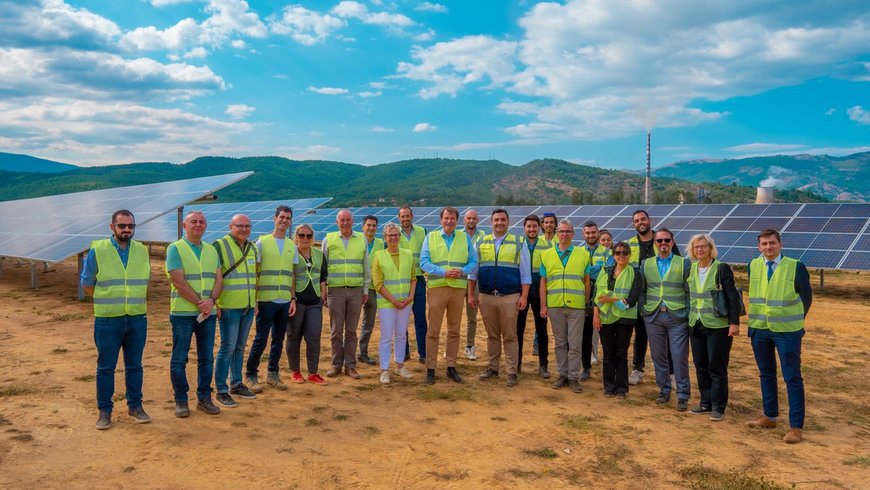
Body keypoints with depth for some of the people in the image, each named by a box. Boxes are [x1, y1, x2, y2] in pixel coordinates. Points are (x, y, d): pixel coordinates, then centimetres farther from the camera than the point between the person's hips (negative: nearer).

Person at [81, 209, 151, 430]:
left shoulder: (142, 251, 4)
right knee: (105, 367, 4)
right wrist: (109, 300, 8)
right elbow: (86, 283, 4)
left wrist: (135, 302, 12)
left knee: (134, 366, 10)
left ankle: (135, 406, 21)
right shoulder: (97, 250, -5)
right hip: (107, 320, -3)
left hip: (137, 319, 3)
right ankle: (105, 410, 14)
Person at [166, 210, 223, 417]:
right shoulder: (175, 249, -4)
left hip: (208, 313, 5)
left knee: (206, 358, 9)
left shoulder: (211, 250, 13)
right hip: (183, 312, -5)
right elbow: (178, 281, -13)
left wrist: (211, 301, -12)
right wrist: (200, 303, -15)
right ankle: (181, 400, 13)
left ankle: (204, 398, 19)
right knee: (179, 359, 2)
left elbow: (218, 279, 6)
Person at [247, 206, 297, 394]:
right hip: (266, 299, -4)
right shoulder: (262, 242, -1)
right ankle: (251, 375, 10)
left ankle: (273, 374, 21)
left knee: (279, 339, 9)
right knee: (261, 338, -3)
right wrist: (253, 299, -7)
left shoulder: (292, 246, 12)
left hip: (285, 301, 4)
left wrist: (293, 298, 8)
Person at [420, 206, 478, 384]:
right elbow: (424, 262, -4)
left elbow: (473, 261, 7)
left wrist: (462, 271, -14)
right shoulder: (431, 237, 5)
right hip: (437, 288, -2)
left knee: (454, 331, 9)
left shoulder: (465, 238, 9)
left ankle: (451, 367, 18)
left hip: (458, 288, 2)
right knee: (433, 331, -1)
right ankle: (430, 368, 7)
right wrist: (444, 272, -16)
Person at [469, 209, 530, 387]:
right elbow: (473, 271, 12)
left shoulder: (518, 244, 4)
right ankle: (493, 367, 21)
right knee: (492, 335, 11)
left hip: (509, 298, -2)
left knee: (510, 337, 0)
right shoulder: (481, 243, 9)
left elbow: (525, 273, 2)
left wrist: (524, 296, -6)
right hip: (486, 297, 2)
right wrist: (471, 294, 7)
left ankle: (511, 372, 6)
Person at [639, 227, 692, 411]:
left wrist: (687, 313, -6)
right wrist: (644, 310, 3)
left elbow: (689, 291, 0)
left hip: (677, 317, -3)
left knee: (680, 358, -3)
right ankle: (664, 390, 23)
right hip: (653, 317, 3)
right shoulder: (646, 264, 10)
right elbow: (641, 290, 13)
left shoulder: (684, 263, 2)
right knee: (658, 356, 9)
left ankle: (682, 396, 7)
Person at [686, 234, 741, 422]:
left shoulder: (721, 268, -10)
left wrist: (734, 322, -16)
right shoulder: (691, 269, 7)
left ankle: (718, 407, 11)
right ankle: (705, 403, 23)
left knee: (717, 368, 1)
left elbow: (733, 297, -11)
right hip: (696, 326, 6)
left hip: (718, 325, -5)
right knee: (700, 367, 11)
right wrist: (689, 318, 12)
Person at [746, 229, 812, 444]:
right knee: (766, 374, 15)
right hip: (759, 329, 5)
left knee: (792, 378, -1)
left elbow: (806, 297, 1)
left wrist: (794, 321, 7)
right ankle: (769, 417, 28)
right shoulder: (753, 266, 3)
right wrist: (759, 318, 13)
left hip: (786, 331, -5)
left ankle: (796, 427, 4)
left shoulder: (795, 267, -9)